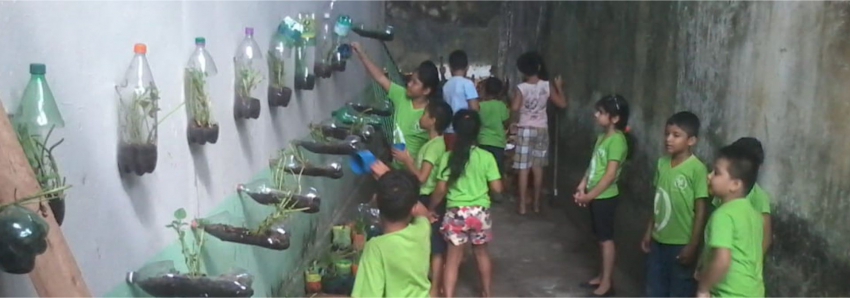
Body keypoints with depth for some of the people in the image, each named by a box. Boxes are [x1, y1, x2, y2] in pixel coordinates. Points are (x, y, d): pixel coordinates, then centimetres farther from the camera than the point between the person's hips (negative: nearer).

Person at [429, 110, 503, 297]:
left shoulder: (448, 157, -9)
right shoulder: (486, 157, -7)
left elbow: (440, 190, -9)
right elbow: (497, 189, -6)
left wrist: (430, 209, 6)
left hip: (456, 212, -1)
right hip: (480, 211, 2)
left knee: (453, 257, 6)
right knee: (481, 252, 21)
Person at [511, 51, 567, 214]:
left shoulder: (521, 88, -12)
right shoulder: (547, 86, -3)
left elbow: (514, 108, -22)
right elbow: (562, 103, 1)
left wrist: (512, 99, 0)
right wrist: (559, 86, 15)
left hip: (525, 129, -3)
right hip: (542, 129, 3)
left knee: (524, 168, 0)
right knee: (538, 168, 12)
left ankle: (522, 205, 1)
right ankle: (536, 203, 18)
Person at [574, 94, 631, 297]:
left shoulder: (617, 140, -19)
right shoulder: (602, 137, 9)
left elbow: (610, 175, -22)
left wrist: (588, 196, -19)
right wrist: (582, 186, 3)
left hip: (605, 197, -9)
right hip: (596, 196, 9)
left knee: (606, 239, -1)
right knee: (601, 238, 16)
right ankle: (601, 277, 27)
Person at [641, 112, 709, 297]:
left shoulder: (697, 169, -17)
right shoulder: (662, 163, 3)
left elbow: (701, 211, -15)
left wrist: (692, 246, -16)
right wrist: (649, 232, 13)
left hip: (681, 243, -7)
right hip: (659, 241, 7)